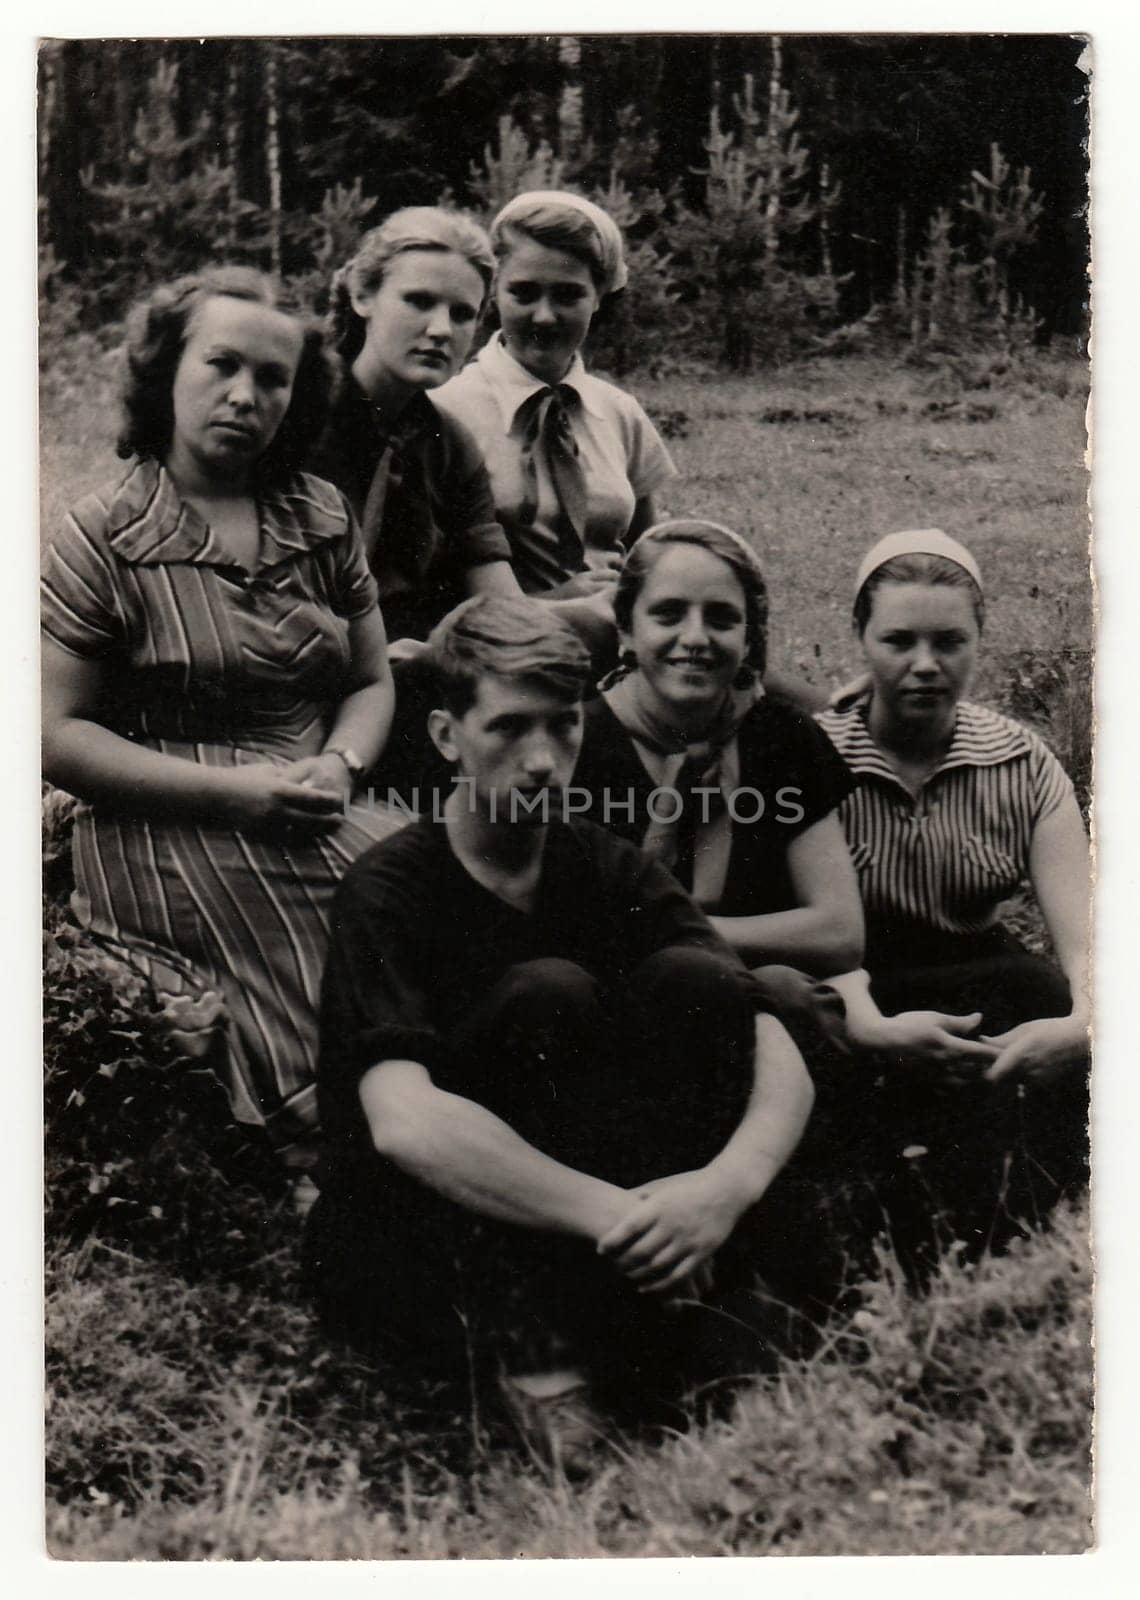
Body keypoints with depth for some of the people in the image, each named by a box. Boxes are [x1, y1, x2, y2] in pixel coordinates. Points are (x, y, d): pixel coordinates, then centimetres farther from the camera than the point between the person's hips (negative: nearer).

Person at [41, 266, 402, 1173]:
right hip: (165, 834, -5)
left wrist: (338, 767, -6)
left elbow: (372, 681, 18)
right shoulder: (106, 540, 1)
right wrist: (228, 791, -14)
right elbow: (57, 734, -4)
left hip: (319, 821, 5)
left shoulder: (322, 520, 15)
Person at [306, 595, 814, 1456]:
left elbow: (779, 1059, -10)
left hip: (582, 1242, 5)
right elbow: (404, 1124, -32)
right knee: (548, 996, -27)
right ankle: (542, 1352, -25)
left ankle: (630, 1333, -20)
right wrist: (621, 1215, -39)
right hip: (403, 1253, -4)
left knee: (692, 982, -18)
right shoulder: (392, 889, -14)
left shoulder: (609, 870, 0)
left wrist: (730, 1181, -33)